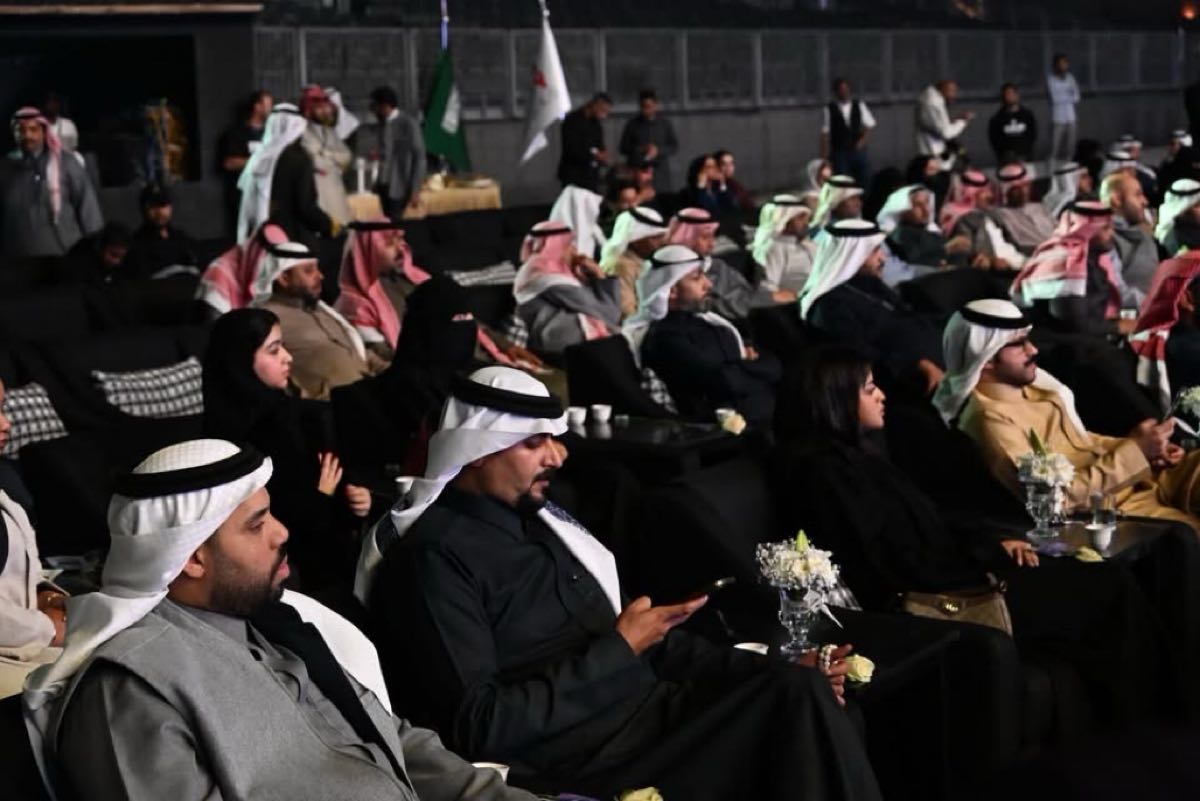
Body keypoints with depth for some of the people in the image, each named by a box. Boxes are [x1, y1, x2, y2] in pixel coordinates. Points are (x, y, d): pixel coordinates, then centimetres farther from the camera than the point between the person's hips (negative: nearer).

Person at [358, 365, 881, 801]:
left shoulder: (538, 517, 16)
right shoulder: (433, 556, -10)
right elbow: (478, 727, -18)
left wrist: (772, 672, 5)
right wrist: (619, 648, -14)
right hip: (575, 757, -8)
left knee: (800, 691, -15)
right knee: (797, 705, -21)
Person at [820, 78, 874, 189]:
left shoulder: (859, 105, 4)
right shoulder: (829, 110, -4)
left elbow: (870, 125, 13)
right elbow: (825, 134, -4)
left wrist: (863, 139, -2)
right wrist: (824, 155, -6)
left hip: (858, 149, 3)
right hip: (839, 152, -3)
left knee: (865, 179, 0)